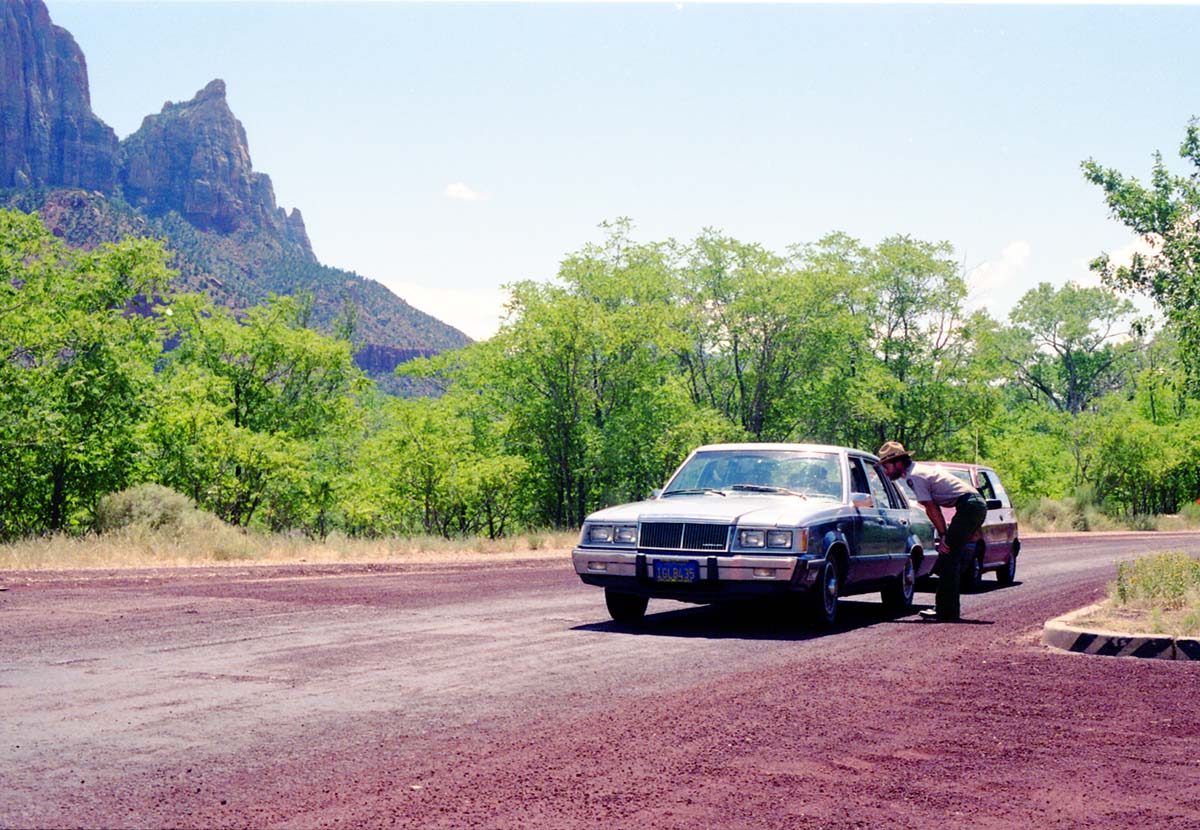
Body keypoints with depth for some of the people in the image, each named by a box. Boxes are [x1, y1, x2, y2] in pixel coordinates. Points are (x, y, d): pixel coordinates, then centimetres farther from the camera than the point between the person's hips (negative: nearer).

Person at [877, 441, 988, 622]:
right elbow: (934, 507, 18)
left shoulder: (914, 476, -11)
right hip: (977, 504, 10)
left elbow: (932, 509, -12)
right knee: (951, 558, 13)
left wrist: (943, 535, -7)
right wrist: (944, 535, 12)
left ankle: (946, 611, -11)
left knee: (947, 558, -10)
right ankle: (949, 609, 15)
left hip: (968, 506, -10)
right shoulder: (918, 470, 20)